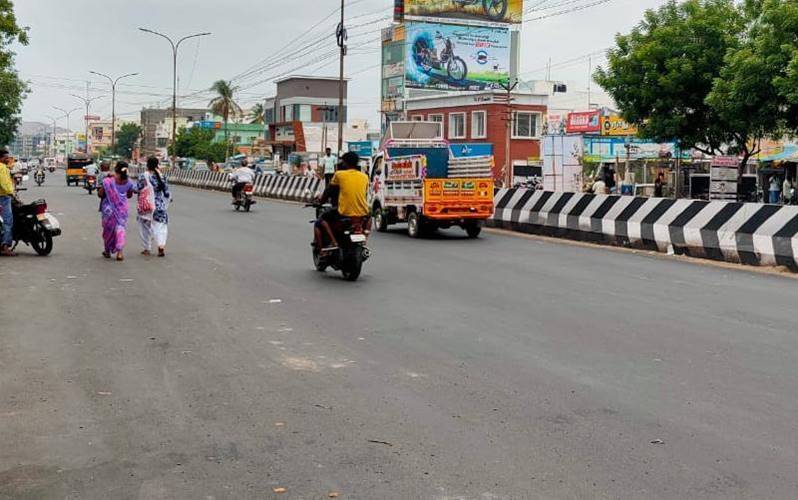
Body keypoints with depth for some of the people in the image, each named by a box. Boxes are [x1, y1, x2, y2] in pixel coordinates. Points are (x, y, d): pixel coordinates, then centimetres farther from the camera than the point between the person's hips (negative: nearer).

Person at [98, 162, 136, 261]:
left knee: (108, 228, 15)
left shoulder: (108, 181, -16)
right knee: (121, 228, 7)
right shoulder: (128, 182, -5)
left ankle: (107, 251, 27)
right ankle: (120, 252, -5)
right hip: (122, 207, 2)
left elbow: (100, 194, -11)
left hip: (109, 208, -2)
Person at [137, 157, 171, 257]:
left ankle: (147, 249, 17)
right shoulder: (161, 176, -5)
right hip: (159, 204, 1)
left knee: (146, 226, 12)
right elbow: (166, 192, 0)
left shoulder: (142, 177, -9)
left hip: (146, 205, -1)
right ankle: (161, 246, -10)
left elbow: (139, 191, -8)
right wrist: (169, 197, 19)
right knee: (160, 225, 9)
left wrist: (141, 205, 7)